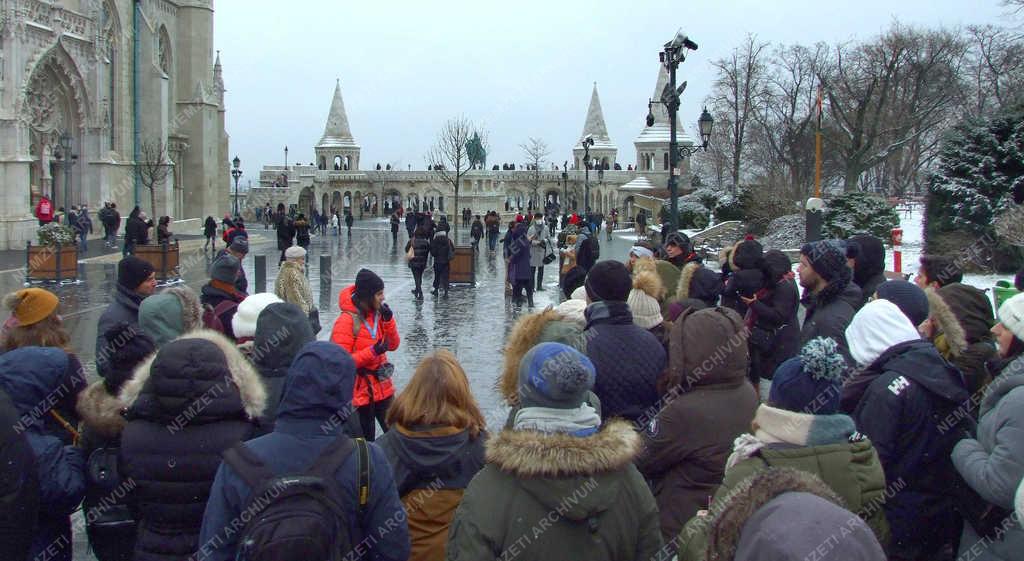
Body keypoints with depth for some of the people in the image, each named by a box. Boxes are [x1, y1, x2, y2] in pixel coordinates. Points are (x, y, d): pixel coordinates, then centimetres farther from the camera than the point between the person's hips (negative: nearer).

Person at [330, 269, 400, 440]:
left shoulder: (378, 313, 2)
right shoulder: (346, 321, -18)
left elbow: (393, 345, 6)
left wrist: (388, 320, -9)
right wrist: (372, 352, -25)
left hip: (382, 387, 6)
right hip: (359, 392, -6)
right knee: (366, 440, 5)